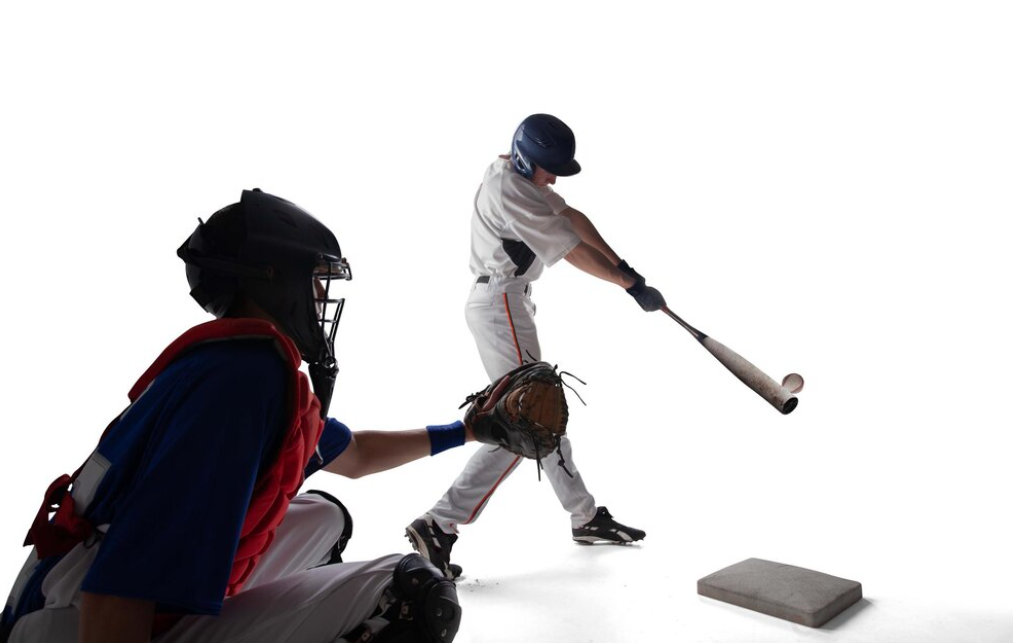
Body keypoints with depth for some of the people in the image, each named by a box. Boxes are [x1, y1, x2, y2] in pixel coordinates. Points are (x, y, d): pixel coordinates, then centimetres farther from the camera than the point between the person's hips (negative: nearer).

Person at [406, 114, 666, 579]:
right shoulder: (508, 188, -19)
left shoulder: (518, 175, 13)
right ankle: (438, 526, -13)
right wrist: (631, 285, -10)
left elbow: (571, 217, 10)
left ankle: (587, 518, 28)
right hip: (502, 308, -11)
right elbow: (572, 250, -17)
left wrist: (621, 265, 2)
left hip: (503, 305, 11)